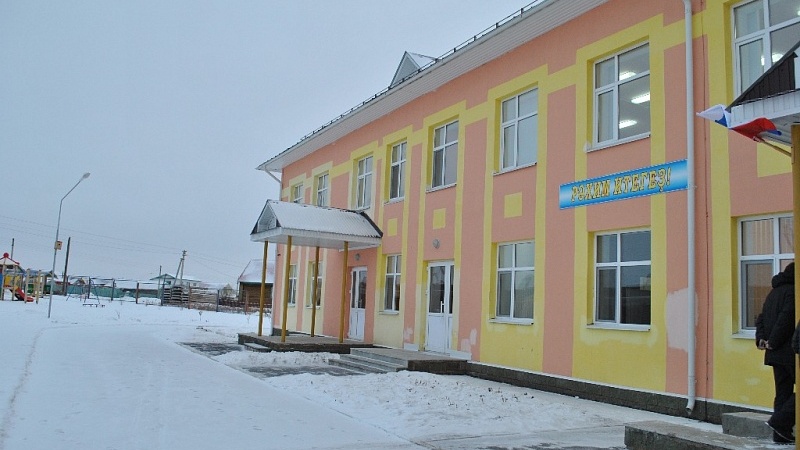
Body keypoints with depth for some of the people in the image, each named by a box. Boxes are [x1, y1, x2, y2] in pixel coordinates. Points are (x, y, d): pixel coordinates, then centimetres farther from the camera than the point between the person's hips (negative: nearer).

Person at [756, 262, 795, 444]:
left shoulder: (774, 292, 18)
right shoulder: (792, 291, -10)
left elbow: (761, 318, 15)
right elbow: (786, 318, -19)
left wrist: (761, 339, 5)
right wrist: (773, 343, -14)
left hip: (775, 353, 9)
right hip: (790, 351, -9)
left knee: (783, 392, 12)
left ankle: (781, 433, 13)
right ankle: (780, 422, -8)